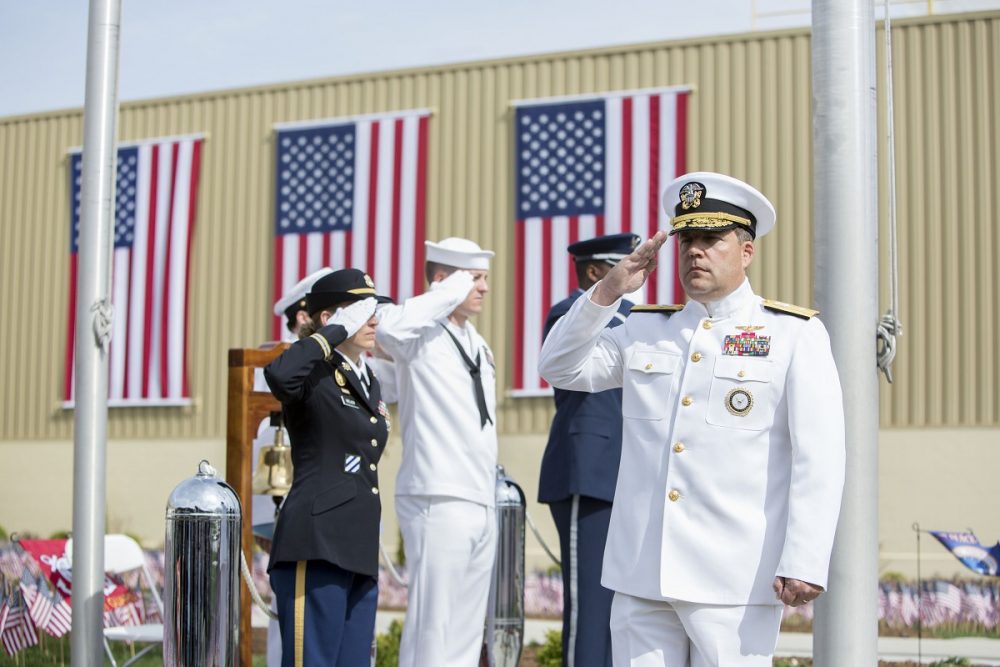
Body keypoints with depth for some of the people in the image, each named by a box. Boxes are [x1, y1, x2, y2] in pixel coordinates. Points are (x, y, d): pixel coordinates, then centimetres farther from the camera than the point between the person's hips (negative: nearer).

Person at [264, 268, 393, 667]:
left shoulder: (369, 382, 21)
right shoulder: (314, 375, -5)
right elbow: (278, 375, -31)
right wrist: (336, 332, -18)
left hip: (359, 552, 9)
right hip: (316, 545, -9)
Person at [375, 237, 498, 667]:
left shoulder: (475, 342, 18)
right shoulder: (422, 336, -8)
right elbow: (388, 327, -32)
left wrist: (489, 497, 17)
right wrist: (451, 292, -21)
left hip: (481, 504, 8)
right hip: (439, 501, -8)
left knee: (465, 629, 11)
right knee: (433, 624, -7)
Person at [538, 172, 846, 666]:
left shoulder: (795, 335, 0)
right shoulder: (643, 330, 15)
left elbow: (818, 458, -7)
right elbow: (560, 369, 13)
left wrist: (804, 564, -16)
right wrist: (608, 291, 1)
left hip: (732, 586, -4)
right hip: (640, 576, 4)